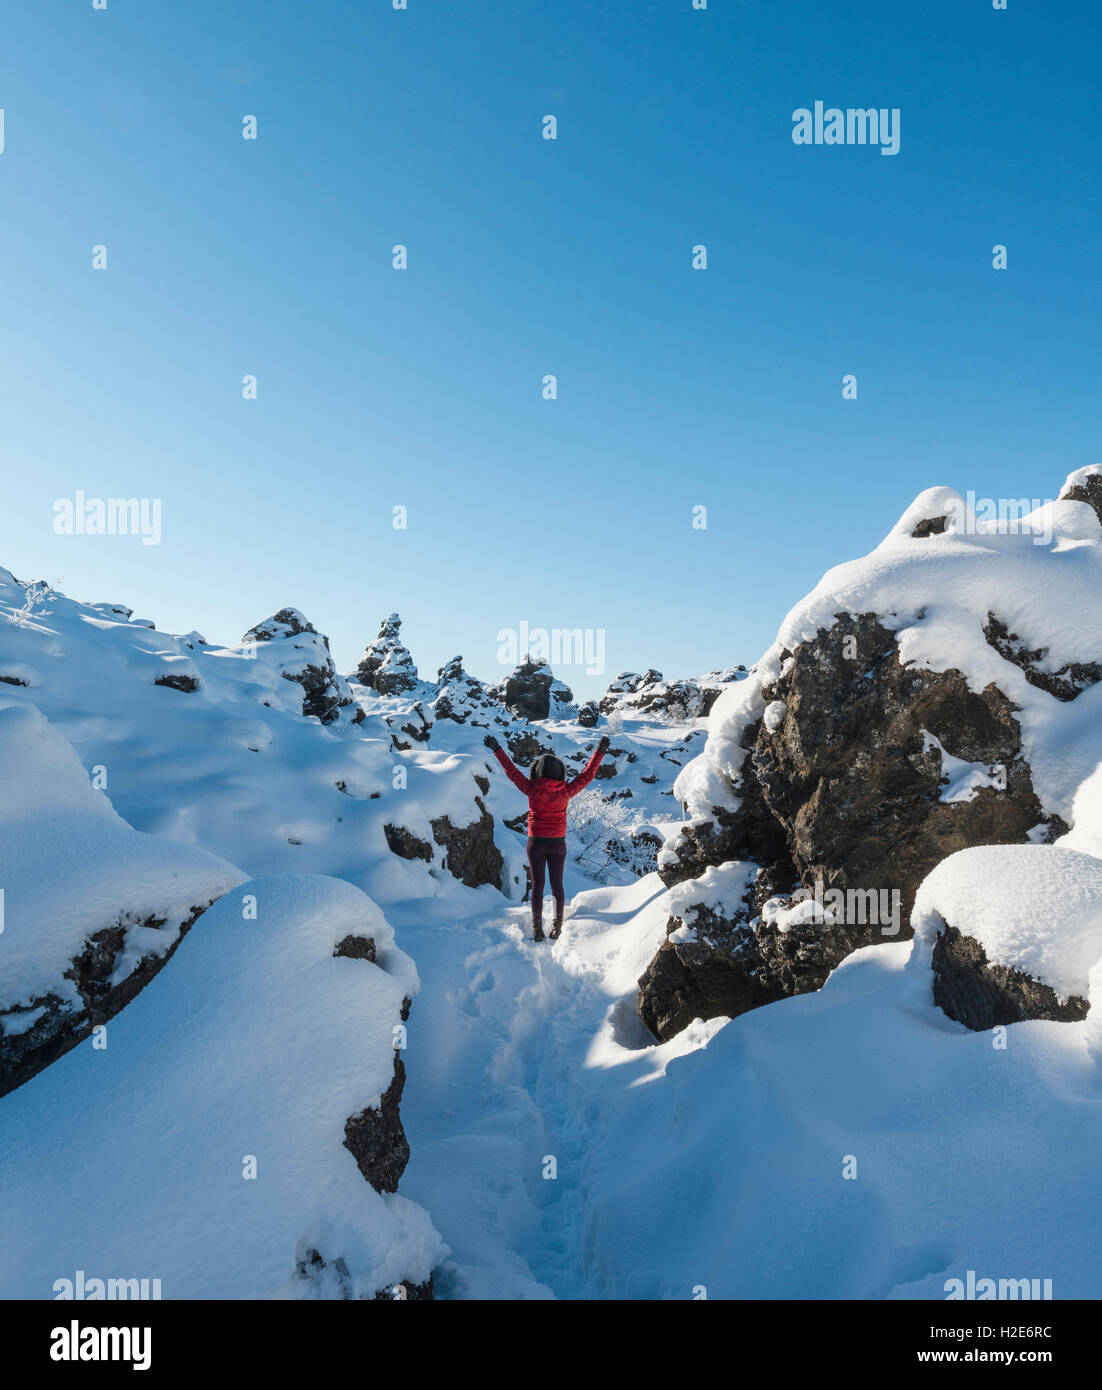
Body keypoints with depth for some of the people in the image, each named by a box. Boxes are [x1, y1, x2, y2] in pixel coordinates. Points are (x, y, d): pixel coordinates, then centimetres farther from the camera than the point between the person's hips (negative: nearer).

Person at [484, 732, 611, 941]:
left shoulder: (532, 789, -12)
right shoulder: (565, 791, -10)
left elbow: (511, 771, -2)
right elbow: (587, 775, -1)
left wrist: (497, 750, 8)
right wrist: (599, 752, 7)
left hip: (536, 843, -1)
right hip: (558, 843, 1)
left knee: (537, 885, 7)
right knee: (557, 885, 12)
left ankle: (537, 928, 11)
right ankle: (558, 926, 17)